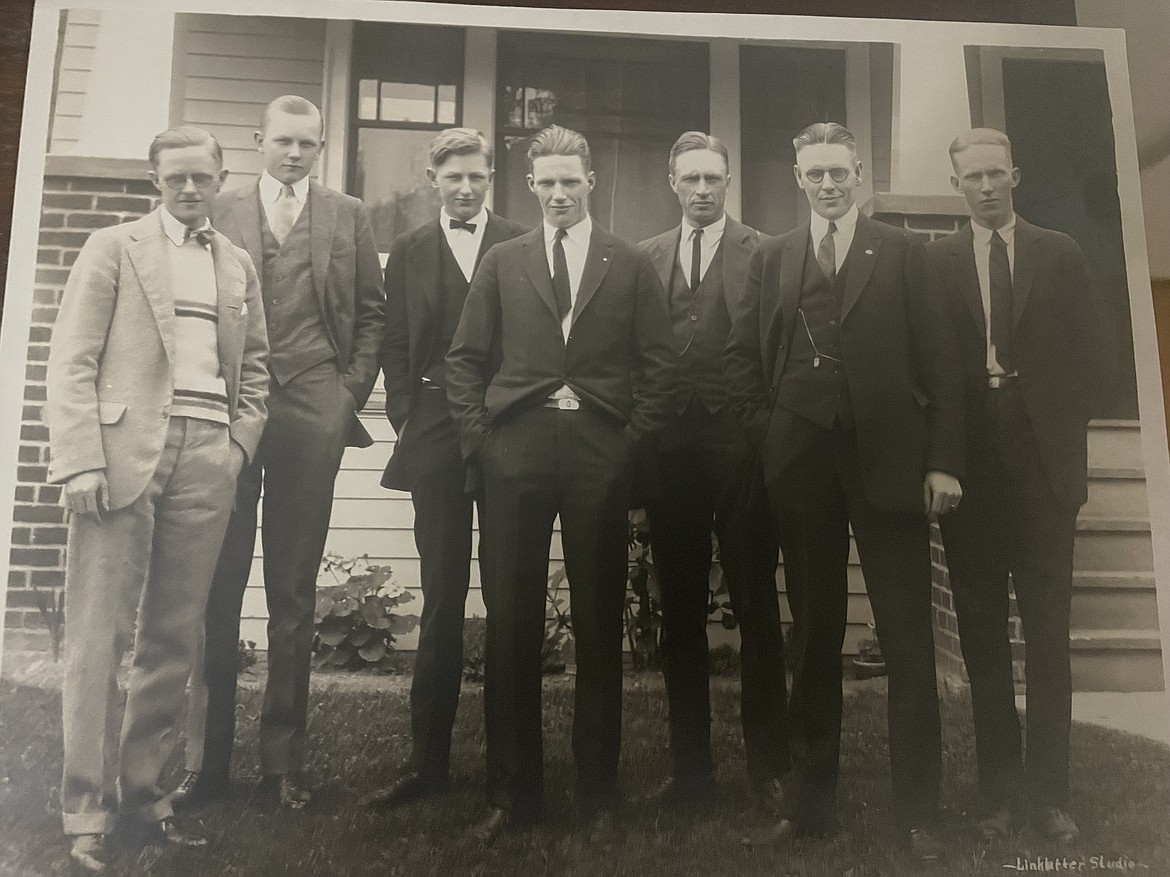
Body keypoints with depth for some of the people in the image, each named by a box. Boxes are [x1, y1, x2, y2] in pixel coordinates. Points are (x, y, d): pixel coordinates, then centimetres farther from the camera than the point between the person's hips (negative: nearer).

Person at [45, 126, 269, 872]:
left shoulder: (240, 265, 19)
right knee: (99, 636, -2)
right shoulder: (114, 247, 8)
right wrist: (81, 461, -11)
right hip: (125, 447, -3)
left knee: (175, 639, 6)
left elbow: (254, 369, 20)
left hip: (208, 457, 3)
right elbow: (72, 361, 0)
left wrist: (239, 446, 5)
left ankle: (144, 794, 17)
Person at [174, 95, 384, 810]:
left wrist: (352, 392, 2)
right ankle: (207, 757, 13)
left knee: (294, 589, 4)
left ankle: (284, 762, 13)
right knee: (216, 583, 1)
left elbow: (372, 310, 11)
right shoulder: (222, 212, 12)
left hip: (312, 412, 0)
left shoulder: (349, 216, 13)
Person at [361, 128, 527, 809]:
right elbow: (396, 346, 11)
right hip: (435, 439, 1)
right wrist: (407, 419, 1)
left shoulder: (522, 246, 8)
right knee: (442, 599, 4)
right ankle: (429, 757, 12)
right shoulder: (410, 252, 14)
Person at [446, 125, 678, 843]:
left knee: (599, 625, 5)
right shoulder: (502, 263, 14)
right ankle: (513, 792, 18)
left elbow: (659, 367, 5)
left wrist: (632, 444, -5)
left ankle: (598, 791, 20)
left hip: (600, 455, -1)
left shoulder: (632, 266, 10)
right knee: (511, 622, 4)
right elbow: (466, 361, 10)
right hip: (514, 454, 1)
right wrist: (480, 441, 0)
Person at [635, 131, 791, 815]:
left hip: (742, 445, -3)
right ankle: (691, 769, 22)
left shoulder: (764, 253, 4)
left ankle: (769, 767, 17)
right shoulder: (646, 257, 13)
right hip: (672, 449, 3)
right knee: (680, 612, 9)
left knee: (757, 606, 3)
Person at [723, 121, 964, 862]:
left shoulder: (902, 253, 6)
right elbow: (741, 354, 11)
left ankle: (917, 808, 12)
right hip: (802, 461, 2)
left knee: (909, 636, 0)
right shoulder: (772, 258, 12)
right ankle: (816, 785, 23)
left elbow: (939, 359, 0)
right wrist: (767, 430, -1)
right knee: (815, 629, 10)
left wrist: (944, 460, -7)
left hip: (888, 458, -1)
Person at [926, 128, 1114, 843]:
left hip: (1044, 463, 0)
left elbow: (1095, 358, 8)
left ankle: (1049, 791, 12)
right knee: (982, 631, 5)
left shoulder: (1061, 255, 9)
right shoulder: (934, 262, 7)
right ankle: (1003, 788, 15)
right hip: (970, 467, 0)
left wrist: (1058, 425, -1)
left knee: (1048, 631, 3)